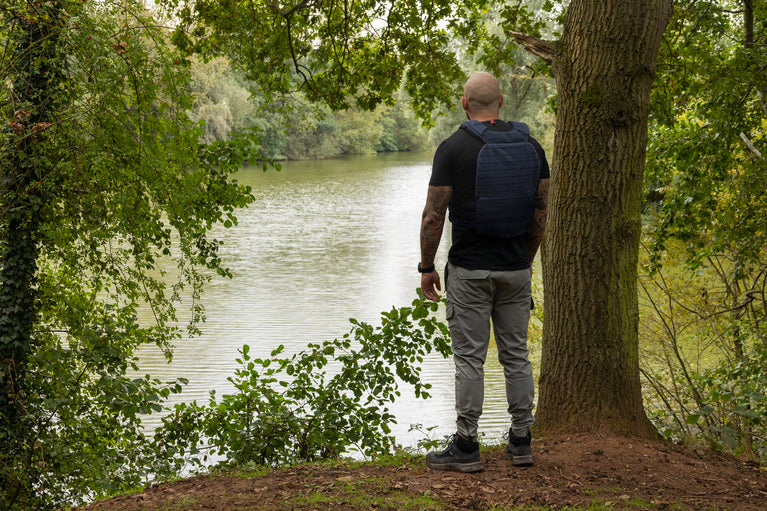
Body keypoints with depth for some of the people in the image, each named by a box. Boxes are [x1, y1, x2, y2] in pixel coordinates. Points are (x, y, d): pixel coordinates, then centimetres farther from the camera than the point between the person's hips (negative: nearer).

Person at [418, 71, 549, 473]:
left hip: (469, 270, -4)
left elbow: (433, 216, -11)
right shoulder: (530, 146, 4)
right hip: (516, 269, 4)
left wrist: (426, 267, 0)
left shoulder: (454, 148, -10)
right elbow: (541, 212, 8)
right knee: (516, 354, 12)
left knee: (469, 358, 1)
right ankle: (521, 442, 17)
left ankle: (466, 447, 6)